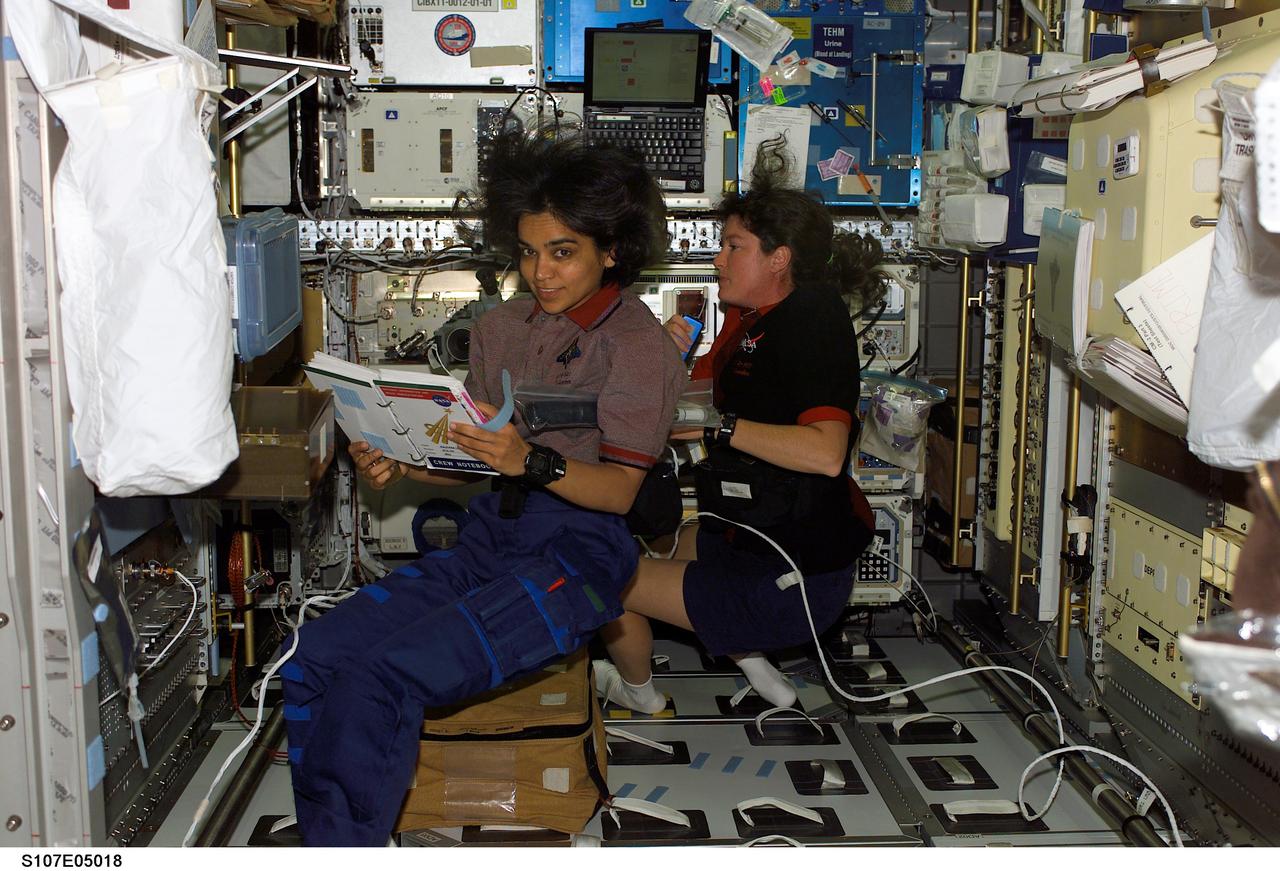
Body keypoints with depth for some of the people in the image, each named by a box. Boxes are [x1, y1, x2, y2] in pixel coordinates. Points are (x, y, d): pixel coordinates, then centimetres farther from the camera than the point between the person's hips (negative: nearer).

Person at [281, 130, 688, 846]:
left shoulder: (637, 343, -2)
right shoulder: (504, 329, 17)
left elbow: (619, 489, -10)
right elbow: (473, 462, 17)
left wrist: (532, 462, -28)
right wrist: (401, 462, -3)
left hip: (577, 553, -7)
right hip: (490, 538, 7)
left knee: (377, 681, -26)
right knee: (313, 659, -14)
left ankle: (343, 843, -7)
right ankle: (334, 841, -5)